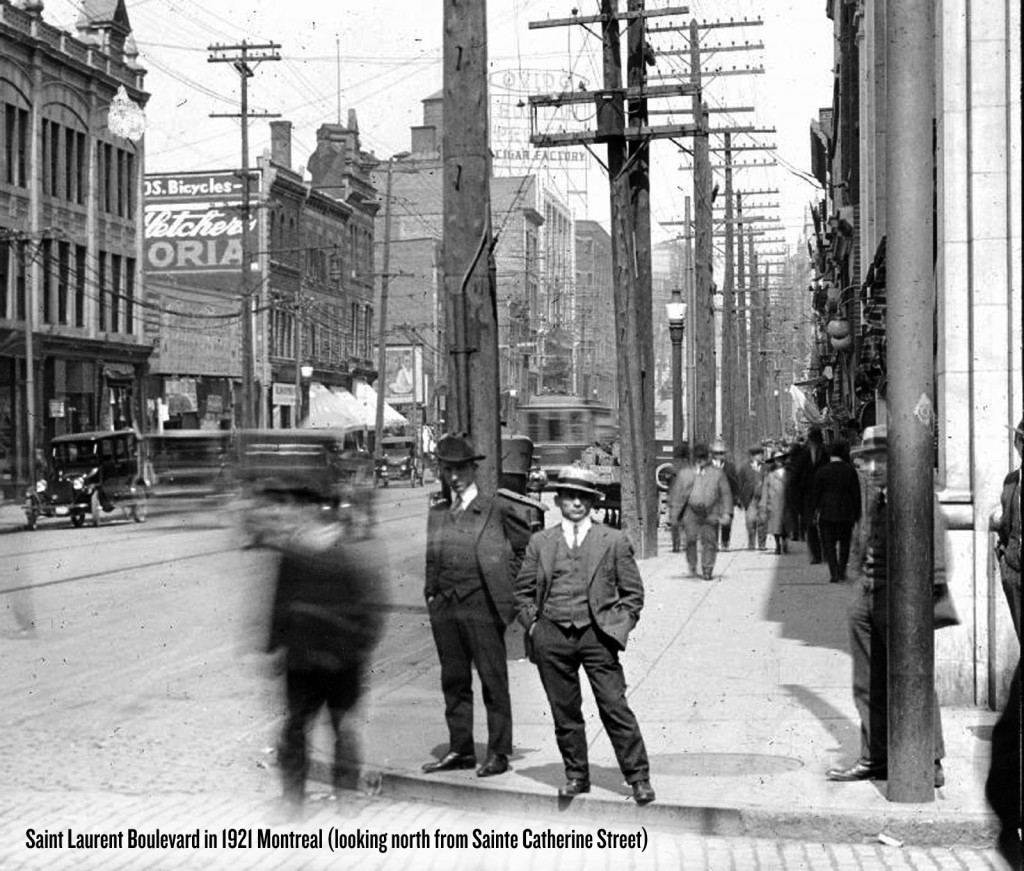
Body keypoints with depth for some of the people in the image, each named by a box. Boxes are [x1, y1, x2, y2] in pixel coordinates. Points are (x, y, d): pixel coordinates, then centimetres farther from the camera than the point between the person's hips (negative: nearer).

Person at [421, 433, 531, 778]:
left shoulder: (496, 509, -1)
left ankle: (498, 753, 5)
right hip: (444, 607, 5)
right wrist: (431, 592, 9)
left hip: (482, 606, -5)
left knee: (493, 681, -1)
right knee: (453, 681, 10)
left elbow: (527, 546, 5)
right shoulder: (436, 513, 12)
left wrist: (508, 584, 1)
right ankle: (460, 750, 19)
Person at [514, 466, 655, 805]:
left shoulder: (614, 541, 7)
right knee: (564, 711, 7)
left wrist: (620, 626, -1)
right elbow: (523, 590, 16)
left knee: (615, 708, -5)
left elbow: (633, 591, 10)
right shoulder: (540, 542, 11)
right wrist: (532, 624, 4)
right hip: (552, 637, 2)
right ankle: (576, 775, 20)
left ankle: (638, 777, 3)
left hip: (597, 635, -2)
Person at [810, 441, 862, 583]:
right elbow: (856, 494, 0)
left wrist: (813, 514, 3)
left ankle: (834, 574, -8)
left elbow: (815, 495, -3)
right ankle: (841, 572, 19)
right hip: (846, 513, 2)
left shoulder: (822, 472, -4)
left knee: (828, 545, 3)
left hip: (827, 513, -2)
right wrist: (857, 514, 7)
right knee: (844, 543, 18)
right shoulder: (851, 471, -2)